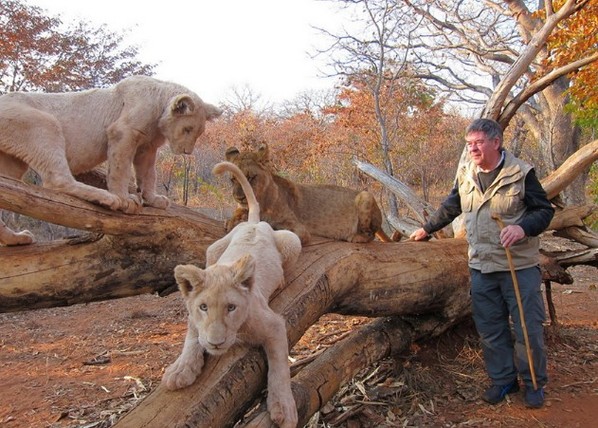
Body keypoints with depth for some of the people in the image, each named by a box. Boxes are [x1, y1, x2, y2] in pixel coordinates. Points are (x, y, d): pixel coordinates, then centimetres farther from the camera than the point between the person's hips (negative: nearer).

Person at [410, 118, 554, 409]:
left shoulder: (521, 173, -8)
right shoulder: (465, 175, 7)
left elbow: (545, 210, -6)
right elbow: (450, 208, 21)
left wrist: (523, 228, -24)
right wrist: (427, 229, 26)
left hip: (519, 265, -4)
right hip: (481, 266, 4)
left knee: (528, 327, 4)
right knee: (490, 328, 10)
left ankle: (534, 383, 23)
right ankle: (503, 380, 26)